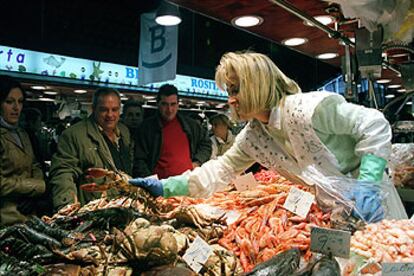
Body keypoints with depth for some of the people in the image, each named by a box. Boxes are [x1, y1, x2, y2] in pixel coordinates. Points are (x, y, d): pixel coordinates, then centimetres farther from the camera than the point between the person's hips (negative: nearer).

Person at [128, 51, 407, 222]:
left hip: (369, 206, -5)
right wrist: (165, 187, -10)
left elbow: (375, 124, -21)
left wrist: (368, 181, -31)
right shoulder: (252, 137, -3)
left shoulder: (308, 109, -26)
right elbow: (219, 170, -3)